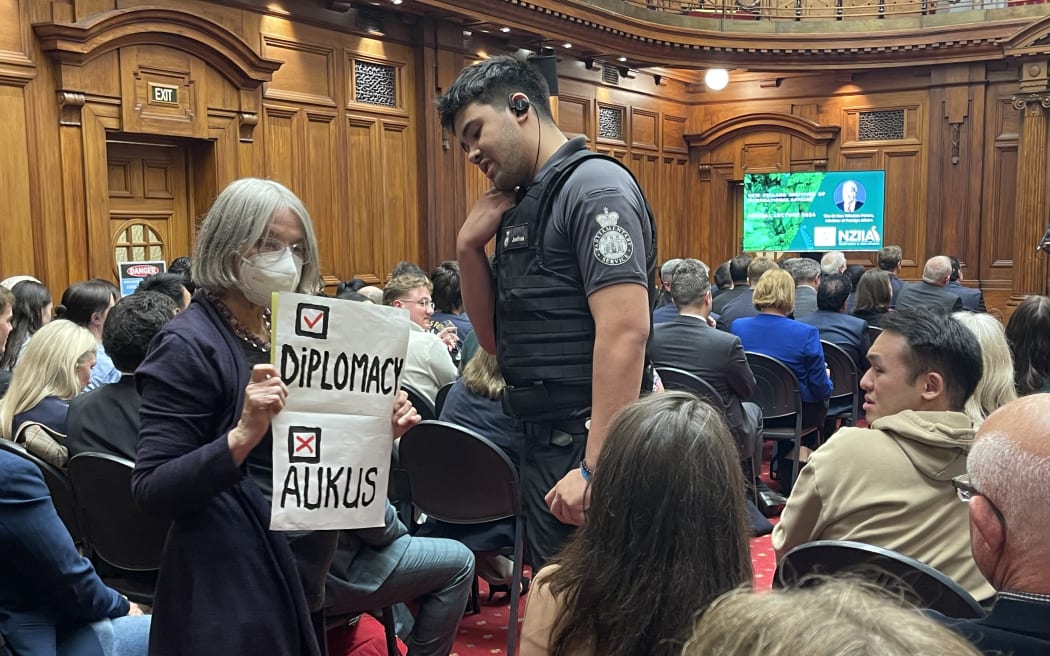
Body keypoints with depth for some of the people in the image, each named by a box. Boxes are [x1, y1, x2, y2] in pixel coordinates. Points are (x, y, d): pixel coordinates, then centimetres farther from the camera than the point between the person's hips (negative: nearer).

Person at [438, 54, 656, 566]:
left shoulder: (593, 186, -12)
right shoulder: (519, 208, 14)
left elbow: (625, 332, -22)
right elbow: (496, 338, 16)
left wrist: (596, 469, -24)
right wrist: (469, 247, 2)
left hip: (591, 446, -9)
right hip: (542, 447, 9)